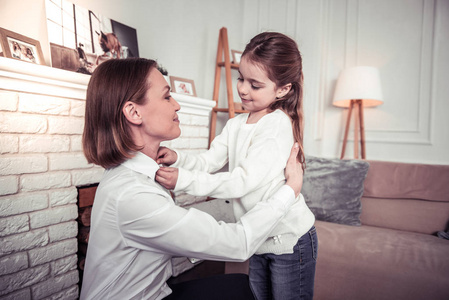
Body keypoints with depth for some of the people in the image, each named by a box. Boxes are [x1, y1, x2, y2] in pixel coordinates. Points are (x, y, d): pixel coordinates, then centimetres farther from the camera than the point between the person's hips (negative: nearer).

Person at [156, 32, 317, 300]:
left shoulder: (278, 125, -21)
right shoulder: (235, 125, 5)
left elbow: (243, 181, -28)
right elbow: (208, 162, -1)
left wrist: (184, 180, -33)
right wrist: (177, 158, -20)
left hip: (291, 239, -7)